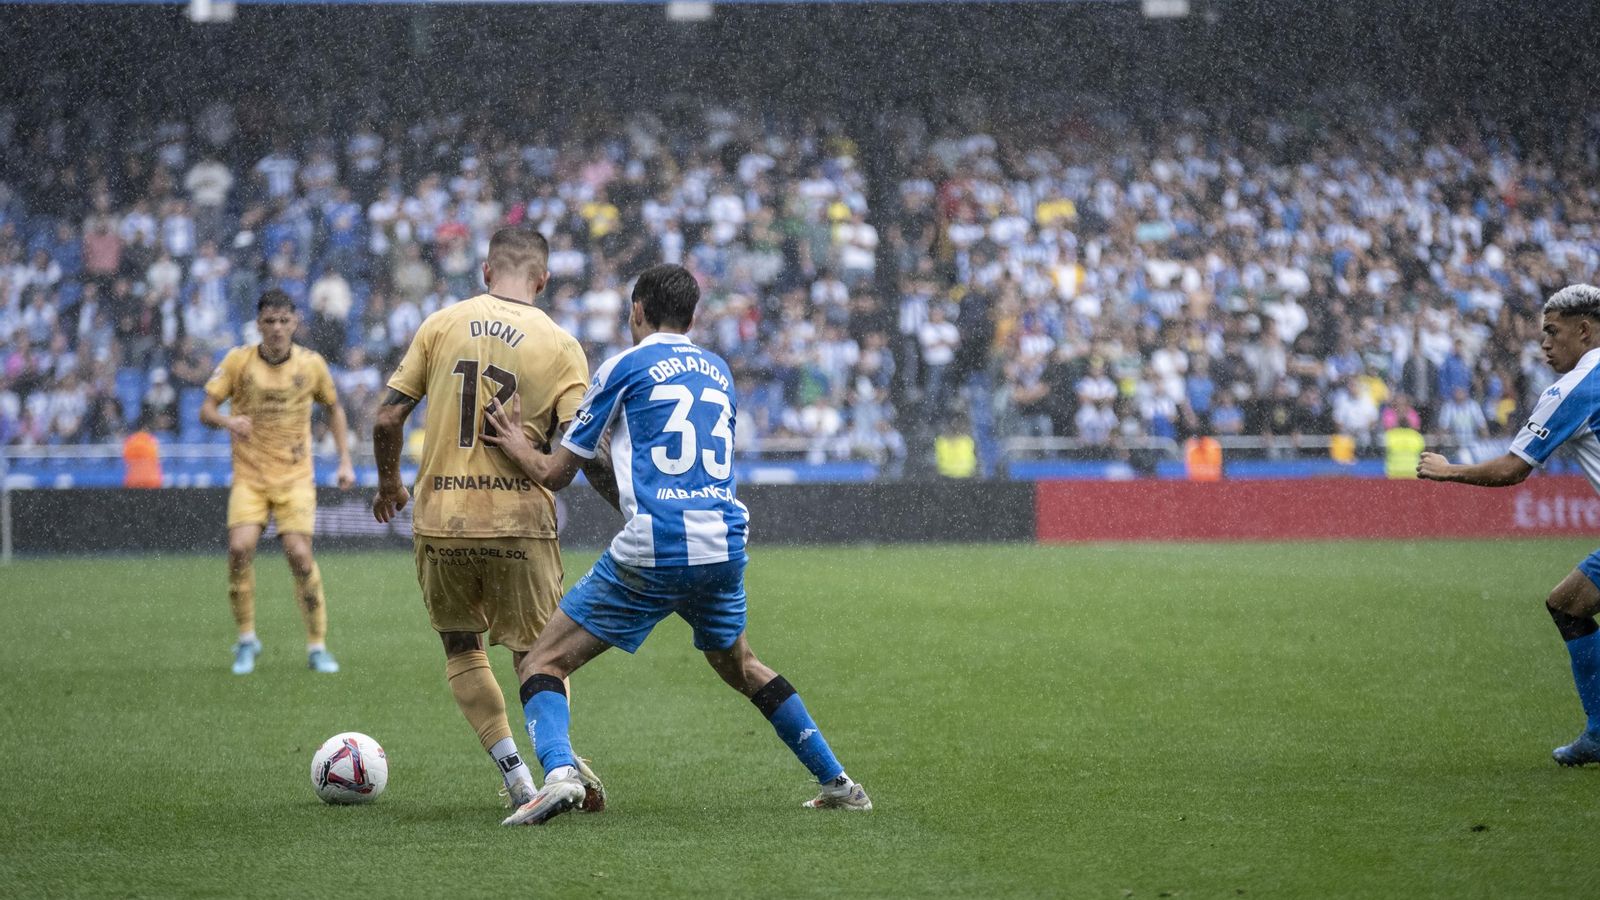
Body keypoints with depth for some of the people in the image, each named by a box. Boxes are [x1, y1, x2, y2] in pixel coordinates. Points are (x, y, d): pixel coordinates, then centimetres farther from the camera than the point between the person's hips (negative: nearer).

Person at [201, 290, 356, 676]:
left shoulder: (311, 364, -1)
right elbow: (206, 409, -6)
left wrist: (345, 461, 8)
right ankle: (246, 639, -1)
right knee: (239, 547, -19)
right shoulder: (238, 360, -4)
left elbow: (334, 408, 15)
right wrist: (227, 420, -29)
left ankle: (317, 646, 0)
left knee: (299, 553, -13)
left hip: (295, 476, 0)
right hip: (249, 474, 0)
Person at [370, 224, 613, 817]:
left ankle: (516, 775, 4)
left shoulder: (441, 325, 3)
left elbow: (387, 419, 2)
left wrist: (389, 484, 19)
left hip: (438, 521, 1)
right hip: (520, 520, -1)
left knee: (461, 649, 17)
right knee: (534, 651, 13)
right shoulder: (561, 346, -2)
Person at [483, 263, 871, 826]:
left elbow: (555, 475, 5)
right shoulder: (719, 372, 18)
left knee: (544, 663, 2)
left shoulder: (626, 367, 3)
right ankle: (837, 783, 27)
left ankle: (559, 772, -25)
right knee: (741, 668, 29)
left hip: (650, 554, -5)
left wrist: (517, 445, 23)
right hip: (723, 547, 5)